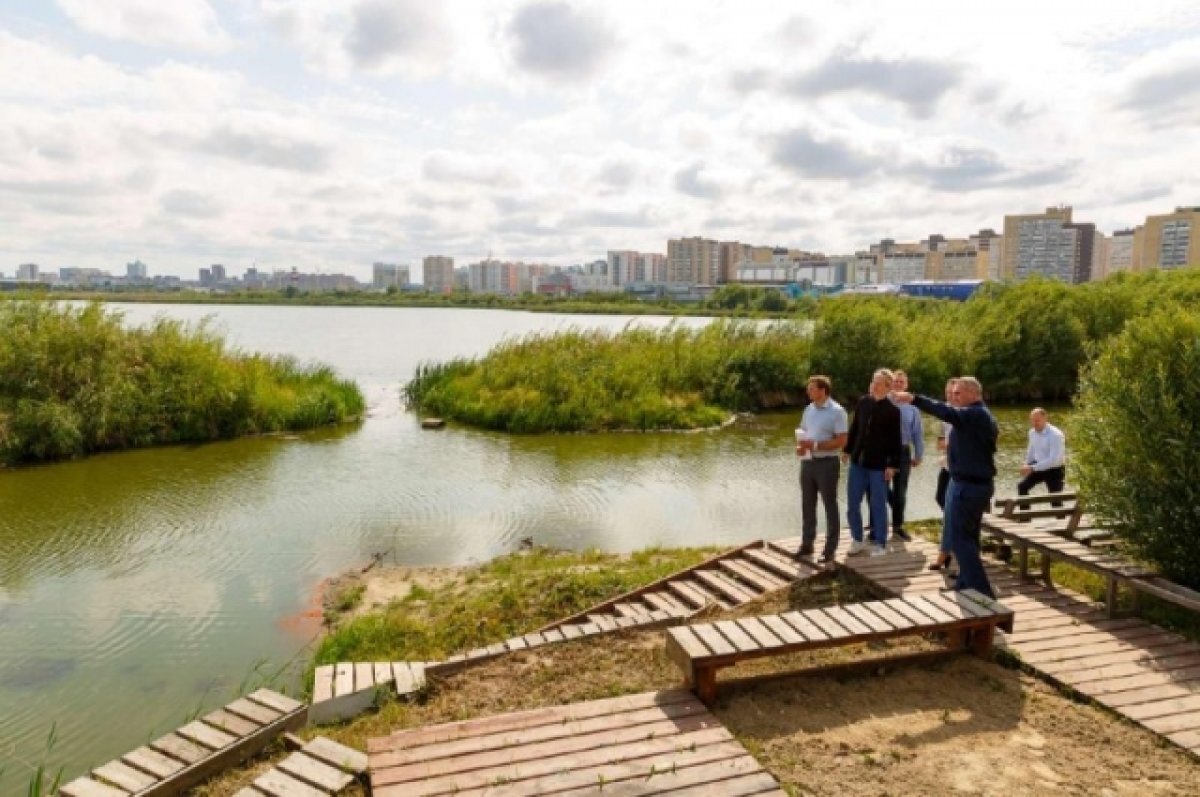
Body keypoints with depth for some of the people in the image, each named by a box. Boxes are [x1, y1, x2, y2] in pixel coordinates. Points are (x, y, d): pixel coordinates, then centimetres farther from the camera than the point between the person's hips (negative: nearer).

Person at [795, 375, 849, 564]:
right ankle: (807, 544, 23)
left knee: (830, 506, 4)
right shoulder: (809, 409, 9)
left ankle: (830, 549, 11)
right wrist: (799, 446, -4)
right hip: (807, 463, 7)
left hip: (827, 464, -7)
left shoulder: (837, 411, -12)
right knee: (807, 505, 12)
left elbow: (842, 441, -16)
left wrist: (815, 445, -22)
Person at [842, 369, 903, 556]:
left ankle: (880, 543, 18)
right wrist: (847, 450, 12)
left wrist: (892, 465, -10)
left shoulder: (893, 410, -7)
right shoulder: (862, 402, 5)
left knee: (878, 505, 5)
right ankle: (857, 540, 22)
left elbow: (895, 440, -7)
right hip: (858, 461, 4)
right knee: (852, 503, 8)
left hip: (879, 464, -4)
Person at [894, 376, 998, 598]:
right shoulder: (983, 415, 16)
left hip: (967, 484, -11)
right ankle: (966, 584, 29)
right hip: (978, 482, 11)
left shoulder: (975, 414, -18)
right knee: (968, 537, 19)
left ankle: (981, 592, -4)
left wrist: (914, 399, -42)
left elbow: (948, 413, -37)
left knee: (959, 539, -6)